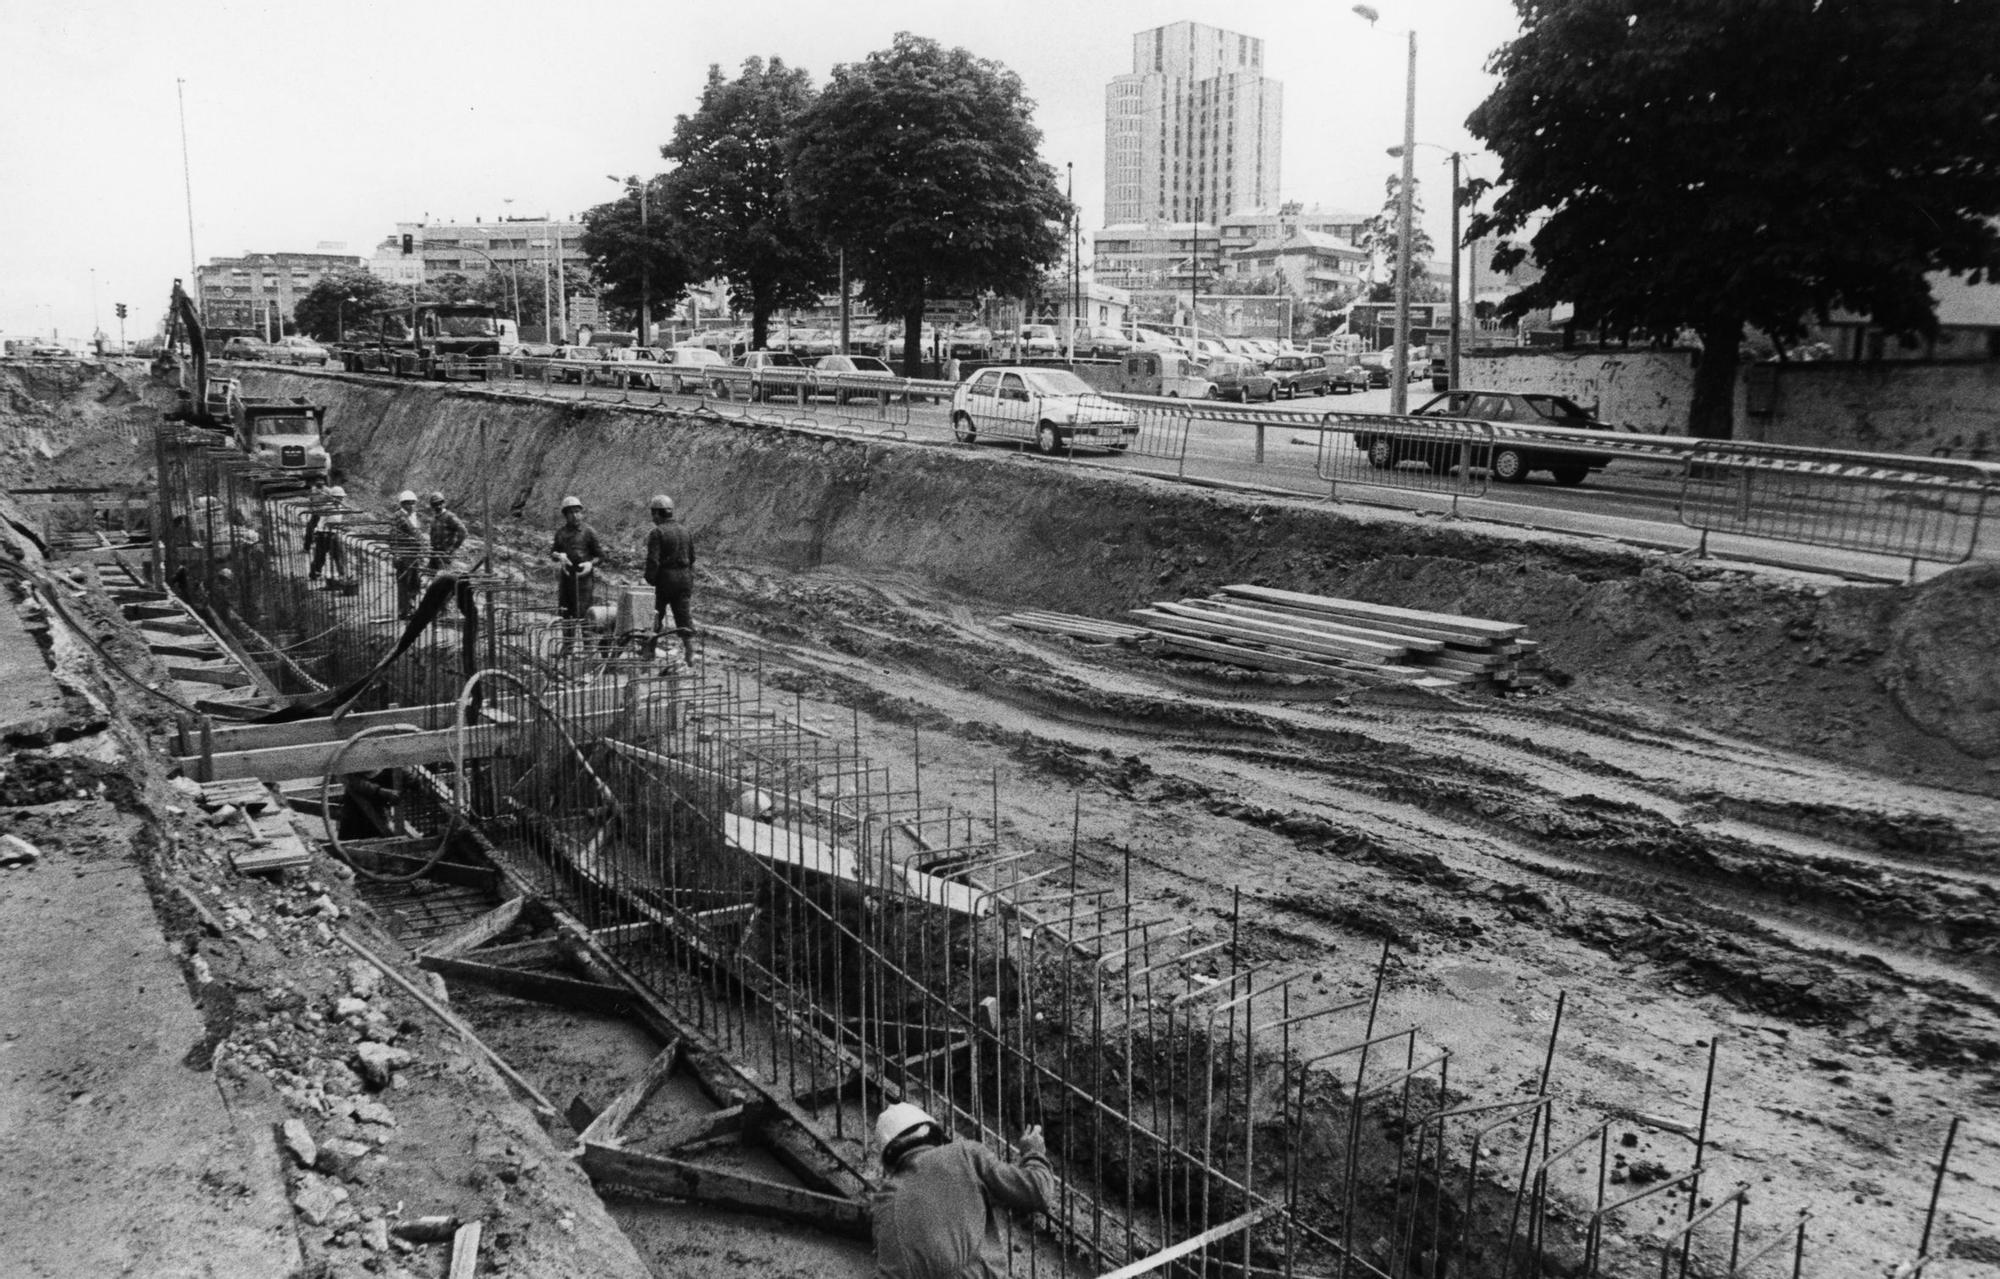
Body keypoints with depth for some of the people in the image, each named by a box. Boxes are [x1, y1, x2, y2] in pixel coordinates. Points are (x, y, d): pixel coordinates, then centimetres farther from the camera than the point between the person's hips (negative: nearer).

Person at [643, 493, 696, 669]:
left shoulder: (657, 533, -11)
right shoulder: (685, 531, 10)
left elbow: (653, 561, -17)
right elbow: (692, 558, 14)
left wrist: (650, 581, -10)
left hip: (664, 578, -5)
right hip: (684, 577, 5)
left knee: (655, 616, 8)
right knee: (684, 616, 6)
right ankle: (689, 654, 1)